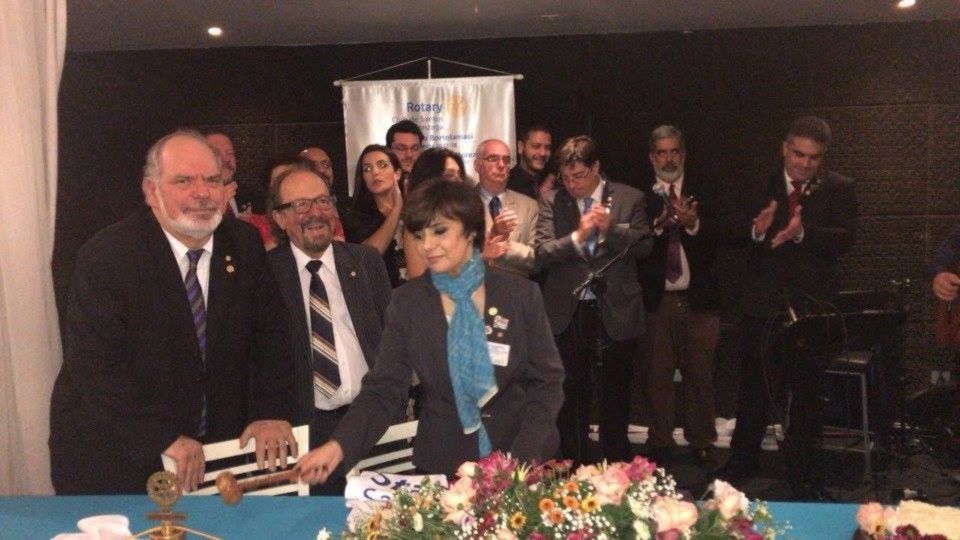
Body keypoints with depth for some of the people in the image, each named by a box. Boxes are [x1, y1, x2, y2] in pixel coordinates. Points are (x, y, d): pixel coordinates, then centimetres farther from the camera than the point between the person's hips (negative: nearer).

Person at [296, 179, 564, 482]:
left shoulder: (521, 295, -6)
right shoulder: (406, 302, -4)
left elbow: (546, 382, -4)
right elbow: (383, 389, -7)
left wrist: (524, 456, -17)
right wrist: (339, 446, -24)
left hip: (520, 464, 0)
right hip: (442, 466, 1)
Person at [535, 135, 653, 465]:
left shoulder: (630, 198, 1)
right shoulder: (552, 201, 1)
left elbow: (644, 246, -4)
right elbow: (542, 253, -8)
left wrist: (612, 227, -19)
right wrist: (577, 236, -23)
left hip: (616, 311, 0)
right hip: (568, 312, 0)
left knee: (616, 392, 11)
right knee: (571, 393, 9)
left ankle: (616, 464, 26)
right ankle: (574, 465, 22)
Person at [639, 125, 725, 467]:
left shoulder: (703, 191, 7)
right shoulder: (641, 196, 1)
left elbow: (719, 231, -5)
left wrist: (693, 223, -23)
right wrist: (660, 224, -24)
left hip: (699, 298, 1)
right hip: (657, 299, -1)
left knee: (700, 373, 6)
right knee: (658, 375, 5)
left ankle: (701, 443, 18)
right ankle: (660, 443, 16)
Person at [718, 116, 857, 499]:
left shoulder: (839, 189, 1)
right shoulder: (760, 185, 8)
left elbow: (845, 238, -12)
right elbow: (737, 232, -1)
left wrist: (803, 233, -30)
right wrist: (756, 228, -24)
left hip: (812, 304, -1)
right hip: (763, 301, 2)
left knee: (808, 391, 7)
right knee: (753, 385, 10)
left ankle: (803, 475, 20)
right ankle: (741, 463, 25)